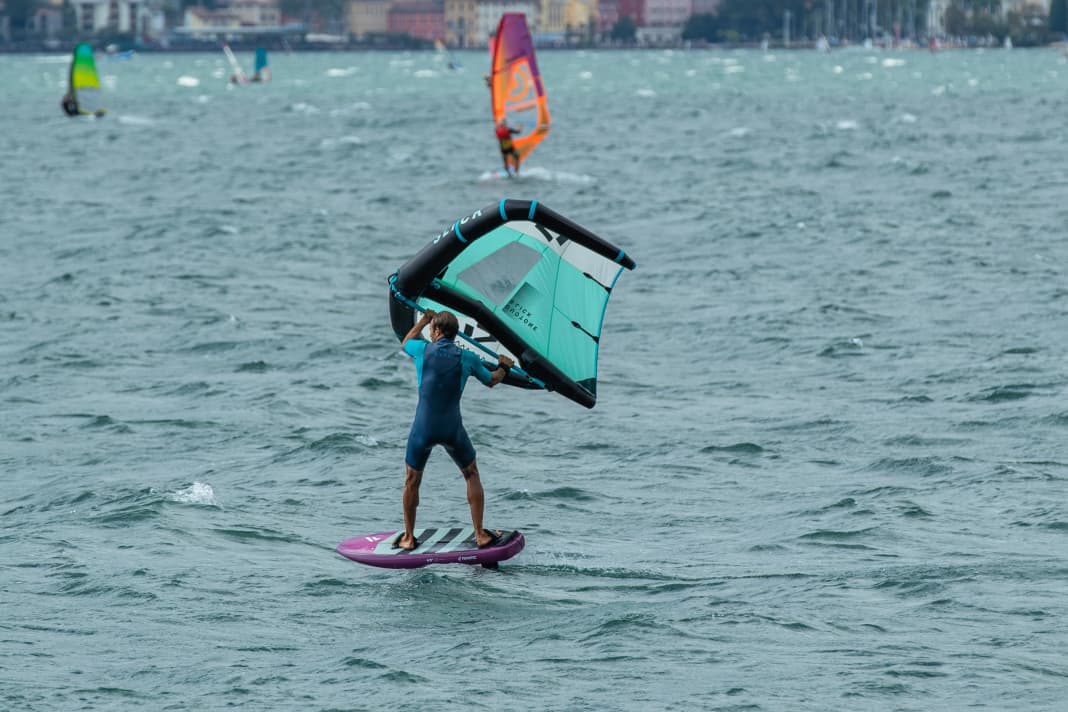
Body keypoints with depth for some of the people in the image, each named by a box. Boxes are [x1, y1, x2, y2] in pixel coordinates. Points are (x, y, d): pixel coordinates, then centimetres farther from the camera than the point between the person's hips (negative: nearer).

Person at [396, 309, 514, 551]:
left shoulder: (423, 350, -3)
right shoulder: (467, 358, -1)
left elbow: (405, 343, 23)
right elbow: (491, 380, 17)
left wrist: (423, 321, 37)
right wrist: (504, 367, 38)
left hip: (423, 429, 0)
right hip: (452, 429, 0)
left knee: (412, 481, 17)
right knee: (472, 475, 19)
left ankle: (408, 538, 21)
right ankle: (480, 535, 16)